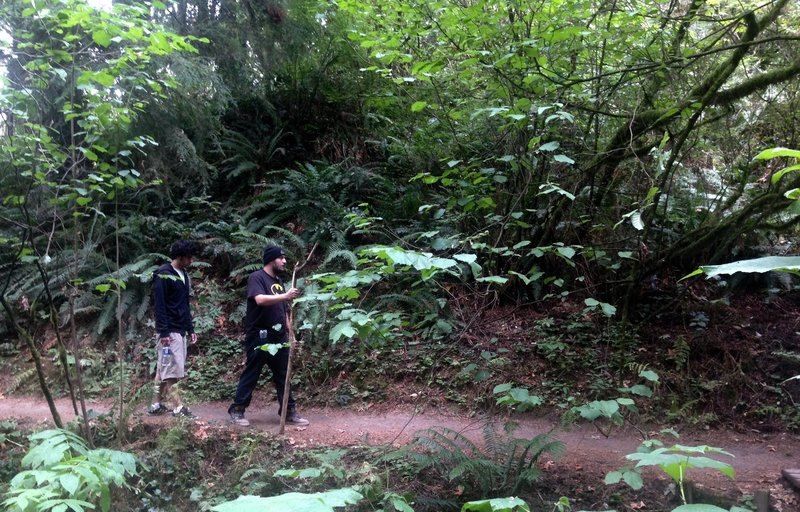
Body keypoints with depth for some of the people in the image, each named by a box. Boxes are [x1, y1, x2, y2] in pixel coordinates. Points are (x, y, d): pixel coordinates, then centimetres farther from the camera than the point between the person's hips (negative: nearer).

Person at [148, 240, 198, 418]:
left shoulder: (184, 275, 14)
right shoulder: (163, 275, -11)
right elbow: (159, 305, -15)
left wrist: (190, 329, 17)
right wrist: (163, 332, -20)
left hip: (181, 330, 9)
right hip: (169, 331, -9)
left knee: (165, 369, 13)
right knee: (171, 369, -5)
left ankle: (156, 404, 20)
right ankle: (178, 408, -3)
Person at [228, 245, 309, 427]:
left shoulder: (278, 281, 17)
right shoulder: (256, 277, -8)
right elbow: (260, 299, -27)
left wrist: (288, 333, 15)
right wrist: (285, 296, -31)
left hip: (278, 337, 7)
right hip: (259, 337, -7)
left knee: (283, 376, 9)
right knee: (251, 375, 1)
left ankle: (290, 412, 14)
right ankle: (237, 410, 12)